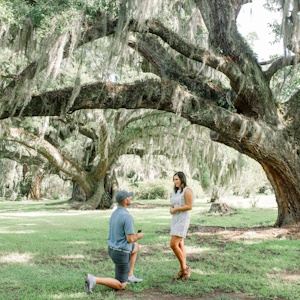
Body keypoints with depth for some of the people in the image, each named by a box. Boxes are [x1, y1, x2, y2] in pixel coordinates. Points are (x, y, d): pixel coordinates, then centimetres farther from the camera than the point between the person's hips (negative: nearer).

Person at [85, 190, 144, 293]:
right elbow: (130, 239, -26)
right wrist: (138, 236, -3)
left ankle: (130, 276, 29)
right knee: (120, 286, 3)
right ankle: (93, 280, -14)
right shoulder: (127, 216, -25)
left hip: (112, 249, 9)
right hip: (122, 254, -9)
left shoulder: (114, 214, 5)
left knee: (135, 246, 32)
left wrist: (133, 235, 18)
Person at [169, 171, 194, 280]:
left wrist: (176, 209, -15)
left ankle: (184, 268, 0)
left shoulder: (187, 190, -12)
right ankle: (183, 270, 14)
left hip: (183, 220, -9)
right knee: (180, 245, 9)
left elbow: (189, 206, -17)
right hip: (175, 220, 9)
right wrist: (171, 210, -6)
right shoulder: (174, 192, 14)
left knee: (173, 244, -14)